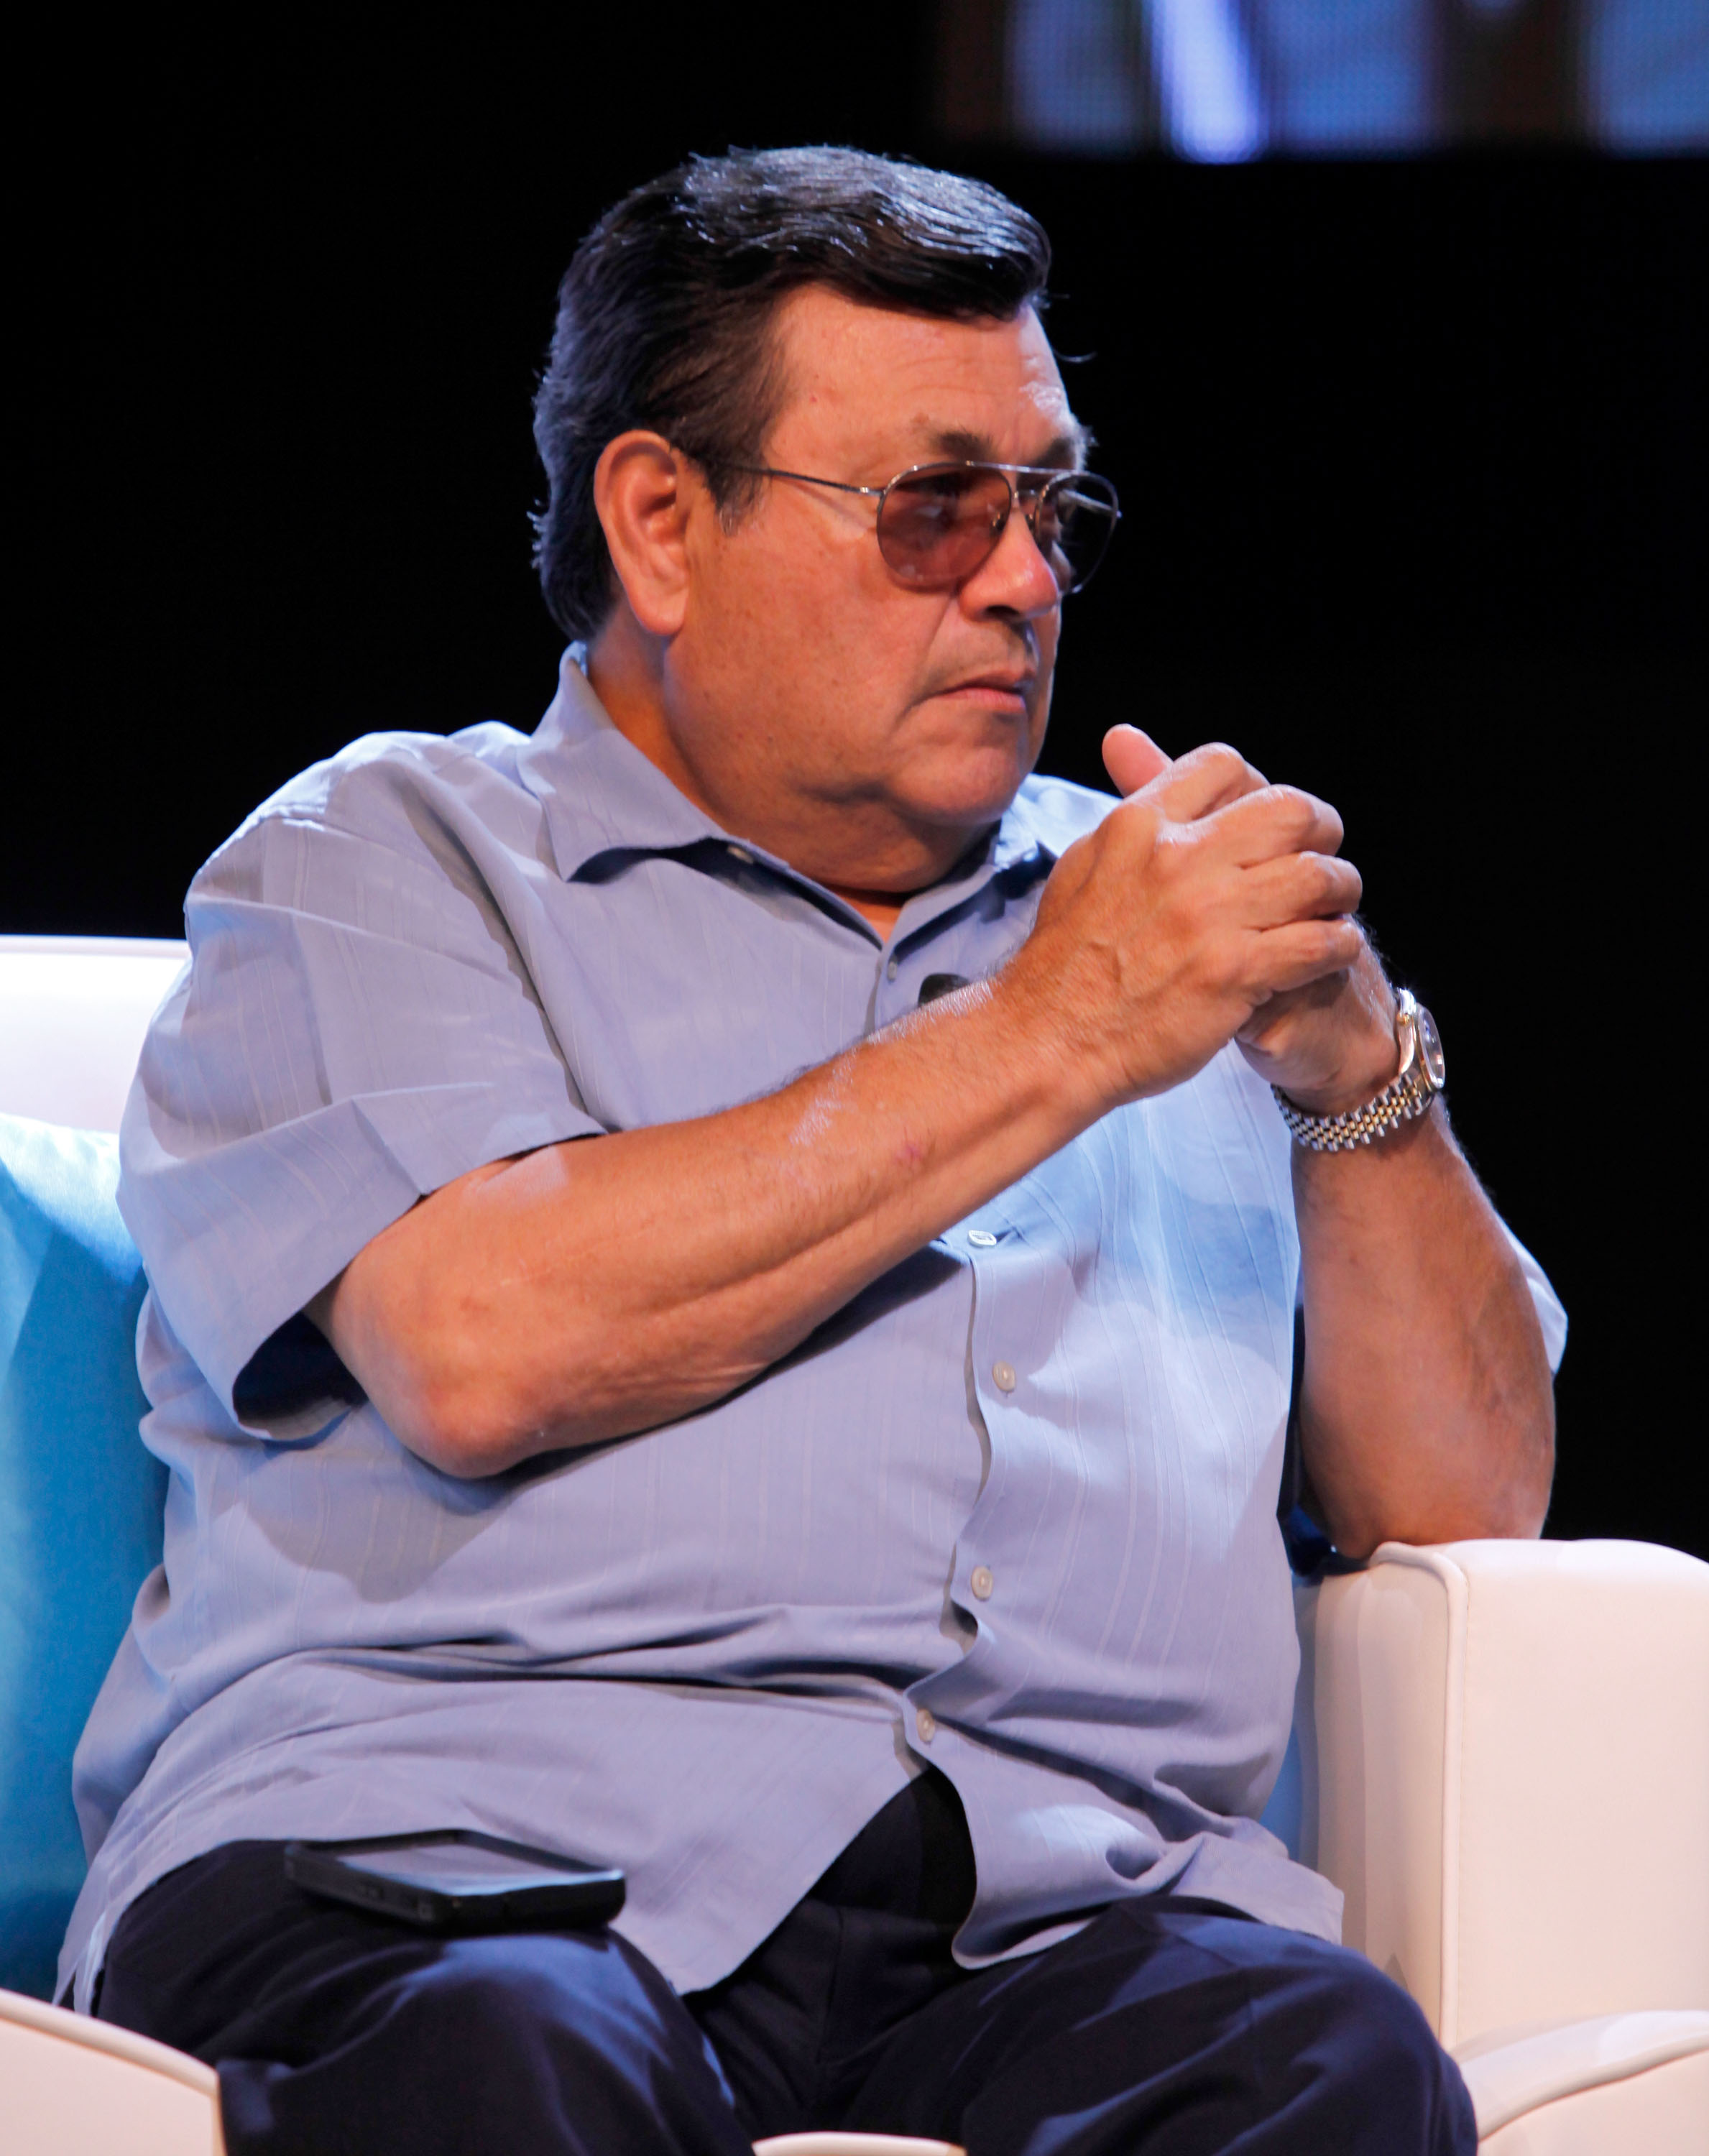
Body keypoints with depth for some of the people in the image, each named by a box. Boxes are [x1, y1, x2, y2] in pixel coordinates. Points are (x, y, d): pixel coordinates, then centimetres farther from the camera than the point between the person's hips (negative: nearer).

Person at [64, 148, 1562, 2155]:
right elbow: (477, 1350, -9)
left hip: (1060, 1905, 3)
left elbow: (1465, 1503, 22)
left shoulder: (1153, 919, 26)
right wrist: (1048, 1041, -2)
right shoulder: (380, 859, 13)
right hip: (477, 1845, -3)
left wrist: (1353, 1066, 5)